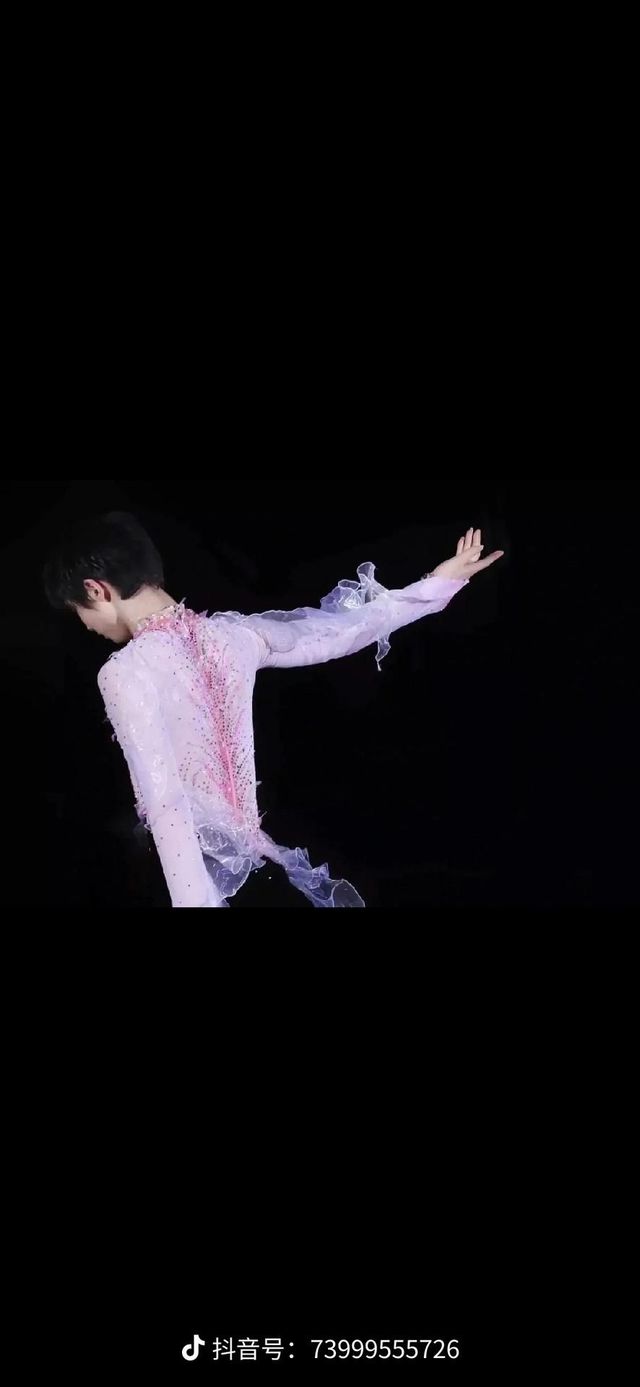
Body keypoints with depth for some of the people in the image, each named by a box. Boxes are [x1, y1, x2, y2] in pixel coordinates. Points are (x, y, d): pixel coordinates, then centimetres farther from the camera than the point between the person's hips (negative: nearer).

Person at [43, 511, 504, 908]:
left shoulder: (125, 673, -15)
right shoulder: (233, 633, 3)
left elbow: (167, 805, -22)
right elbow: (340, 633, 13)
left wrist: (195, 901, -24)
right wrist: (438, 584, 23)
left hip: (199, 877, -7)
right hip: (265, 855, 7)